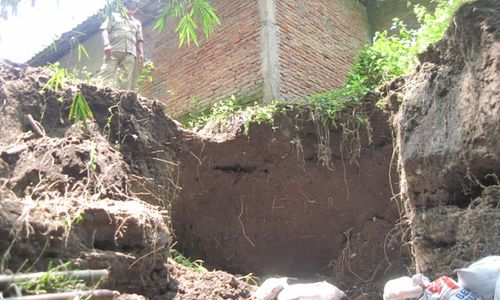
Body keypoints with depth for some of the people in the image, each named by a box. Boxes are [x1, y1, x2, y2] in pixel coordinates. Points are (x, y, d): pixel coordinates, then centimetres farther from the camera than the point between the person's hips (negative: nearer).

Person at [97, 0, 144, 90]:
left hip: (130, 52, 2)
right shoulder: (114, 16, 22)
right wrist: (107, 44, -10)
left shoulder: (137, 23, 31)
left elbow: (139, 40, 23)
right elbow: (105, 31, 9)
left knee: (126, 78, -12)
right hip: (114, 50, -2)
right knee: (106, 74, -17)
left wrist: (141, 53, 3)